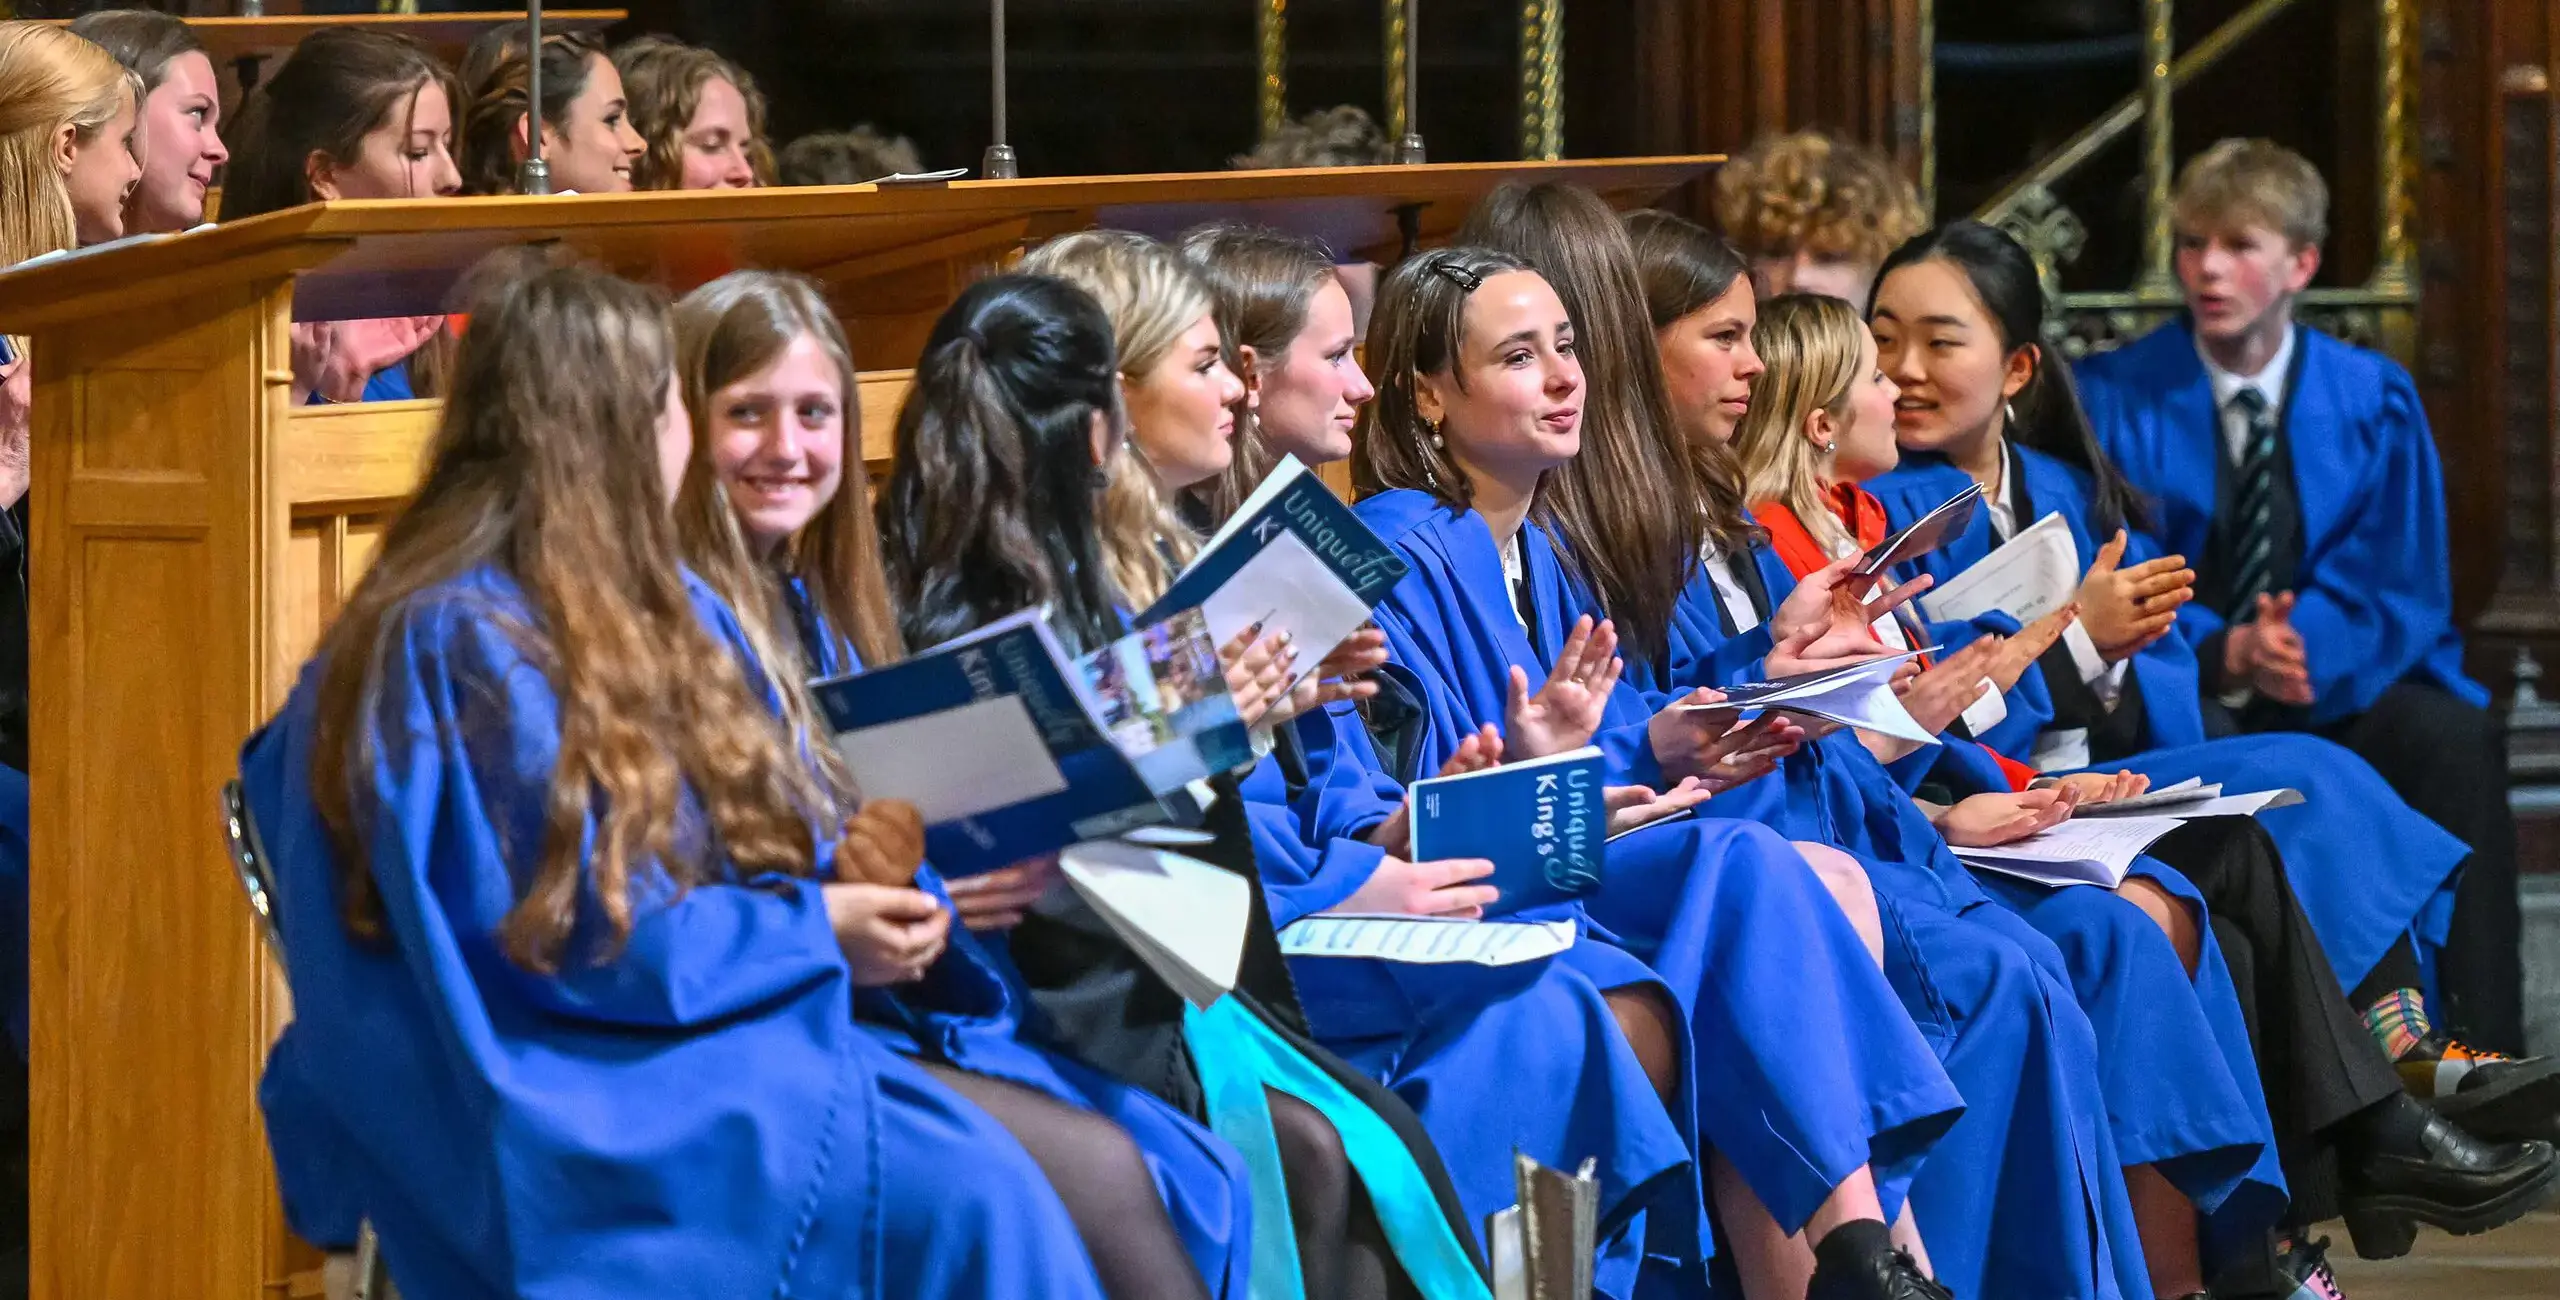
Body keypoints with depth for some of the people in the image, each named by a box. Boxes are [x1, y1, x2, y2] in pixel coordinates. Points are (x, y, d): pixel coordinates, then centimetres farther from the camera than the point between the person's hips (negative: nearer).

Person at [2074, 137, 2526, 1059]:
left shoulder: (2373, 401, 7)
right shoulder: (2115, 398, 2)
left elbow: (2405, 593, 1)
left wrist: (2308, 647, -20)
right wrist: (2224, 654, -23)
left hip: (2339, 695, 2)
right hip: (2187, 699, -1)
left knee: (2455, 739, -29)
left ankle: (2482, 1050, -32)